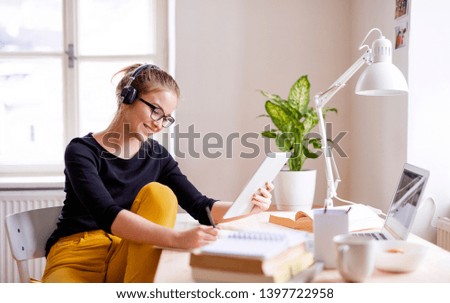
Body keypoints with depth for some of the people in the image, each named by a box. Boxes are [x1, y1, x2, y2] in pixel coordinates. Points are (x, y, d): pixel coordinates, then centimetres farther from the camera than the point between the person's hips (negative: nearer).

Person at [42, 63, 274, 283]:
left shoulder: (157, 156, 5)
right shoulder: (82, 151, -12)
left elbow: (200, 207, -1)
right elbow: (107, 215, -28)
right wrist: (176, 238, -41)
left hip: (129, 258, 6)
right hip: (76, 260, -6)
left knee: (159, 193, -22)